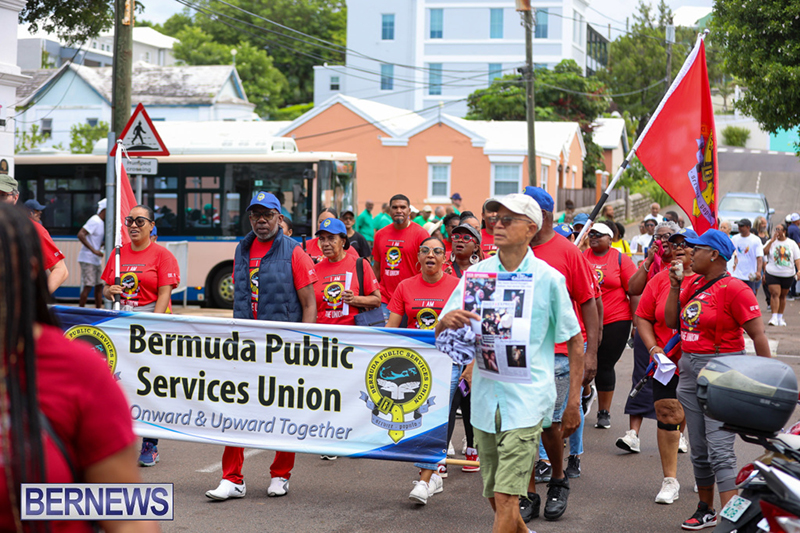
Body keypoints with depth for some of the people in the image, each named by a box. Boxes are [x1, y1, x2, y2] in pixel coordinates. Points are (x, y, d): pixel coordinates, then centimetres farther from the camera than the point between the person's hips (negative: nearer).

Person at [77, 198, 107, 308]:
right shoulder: (95, 221, -14)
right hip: (88, 259, -10)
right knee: (88, 286, -10)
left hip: (96, 260, 10)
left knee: (99, 285, 9)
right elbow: (80, 235, -24)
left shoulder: (102, 222, 15)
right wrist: (94, 250, -26)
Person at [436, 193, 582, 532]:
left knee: (506, 498, -13)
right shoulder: (477, 273, 6)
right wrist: (447, 321, -18)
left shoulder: (548, 278, -2)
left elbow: (575, 342, 3)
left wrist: (574, 403, -1)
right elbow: (441, 334, 6)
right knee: (495, 498, 13)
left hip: (527, 399, -4)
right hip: (485, 398, 4)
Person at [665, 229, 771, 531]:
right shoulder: (693, 285, 11)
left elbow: (758, 334, -13)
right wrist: (675, 286, 4)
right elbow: (672, 321, 14)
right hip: (689, 370, 8)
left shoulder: (733, 288, -12)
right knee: (699, 450, 15)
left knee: (720, 450, -14)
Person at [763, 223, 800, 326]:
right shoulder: (771, 242, 4)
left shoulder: (792, 243, 5)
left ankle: (780, 318, 21)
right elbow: (764, 252, -13)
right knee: (775, 294, -14)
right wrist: (772, 240, -14)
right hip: (772, 273, -2)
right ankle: (774, 317, -17)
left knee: (783, 295, 10)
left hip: (788, 274, 2)